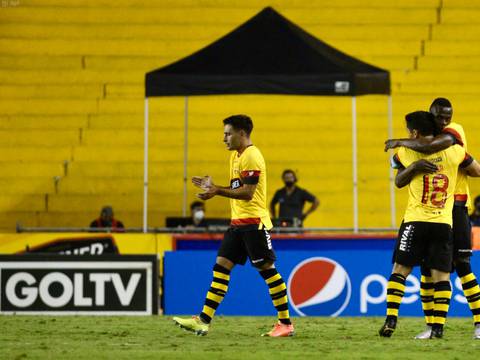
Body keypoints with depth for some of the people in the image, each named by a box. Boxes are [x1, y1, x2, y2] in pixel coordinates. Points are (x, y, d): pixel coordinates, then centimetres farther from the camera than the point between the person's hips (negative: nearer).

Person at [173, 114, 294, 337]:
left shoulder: (251, 156, -13)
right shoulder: (236, 156, 17)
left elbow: (247, 192, -20)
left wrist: (218, 192, -25)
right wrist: (213, 187, 13)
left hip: (254, 222, -10)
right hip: (238, 222, 10)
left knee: (267, 269, -5)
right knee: (221, 267, 2)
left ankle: (286, 324, 1)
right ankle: (203, 321, -1)